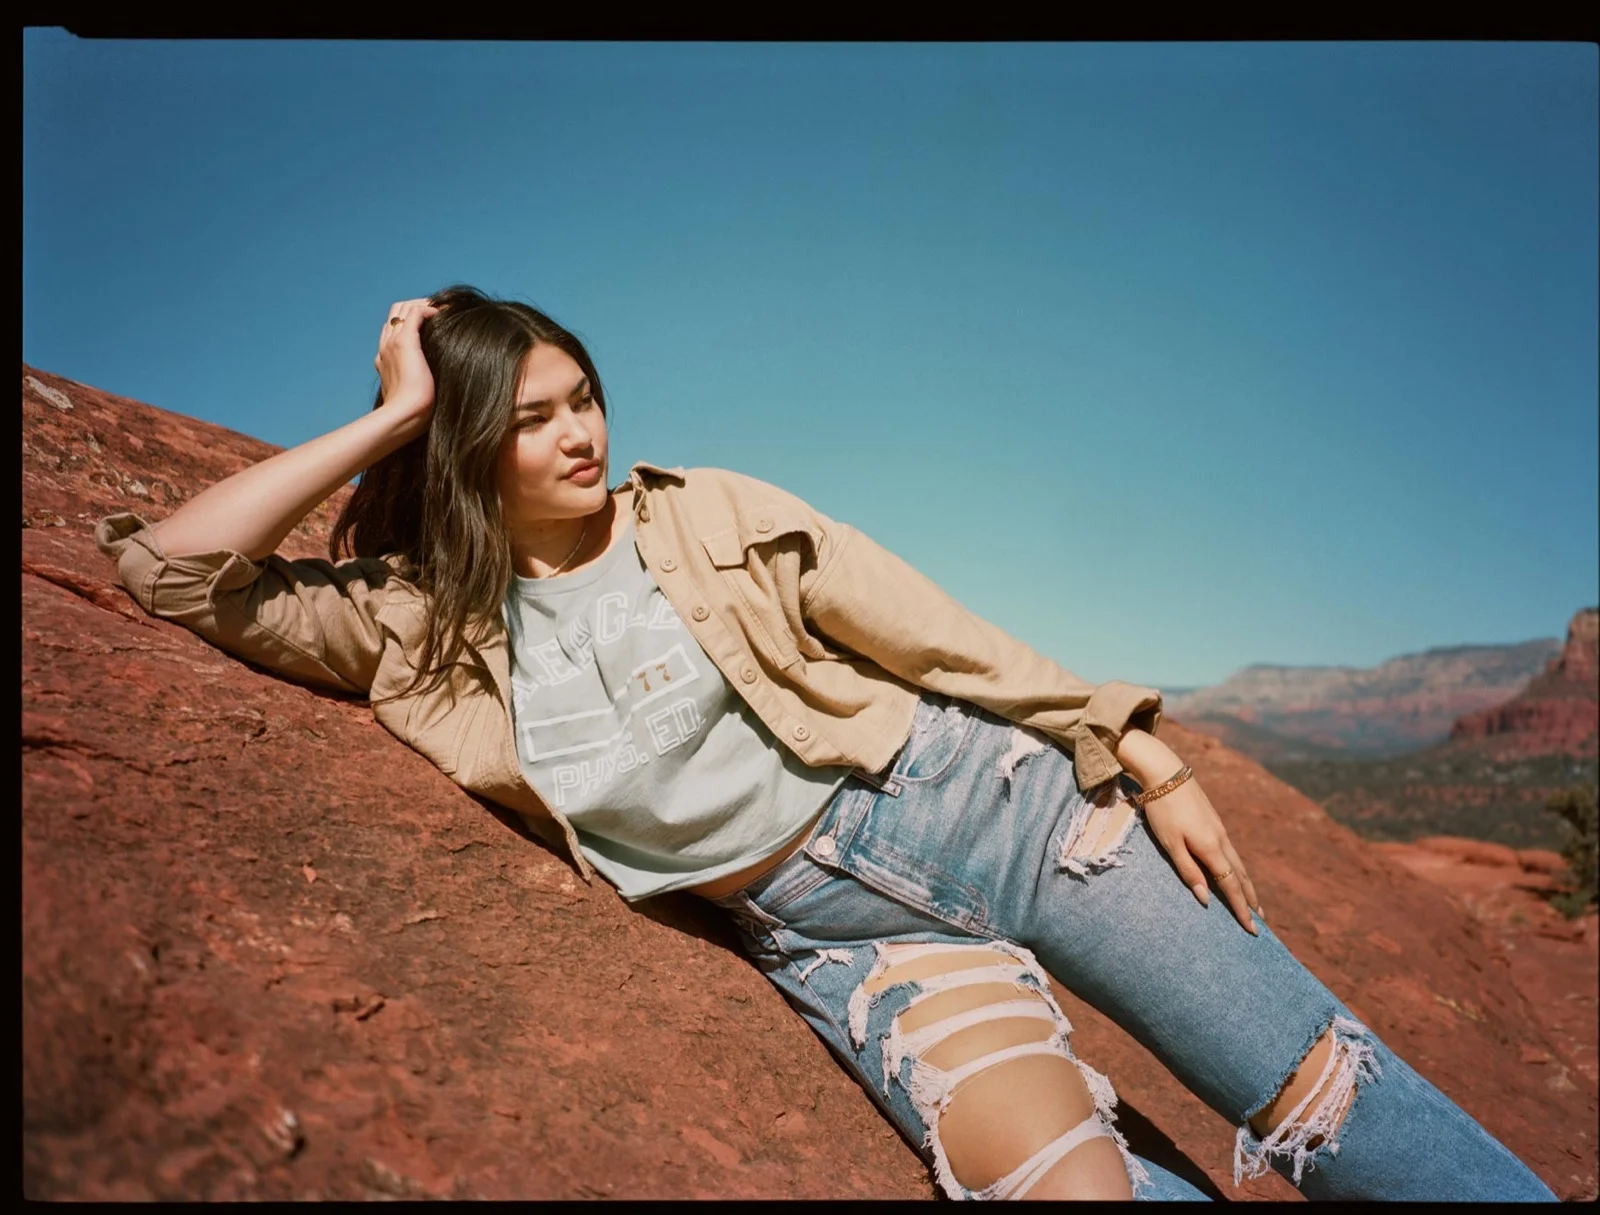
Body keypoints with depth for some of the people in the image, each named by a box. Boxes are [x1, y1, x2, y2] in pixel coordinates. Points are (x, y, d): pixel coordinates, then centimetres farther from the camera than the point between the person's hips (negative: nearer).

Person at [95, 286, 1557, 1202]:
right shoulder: (421, 628, 2)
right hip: (840, 939, 0)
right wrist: (389, 416, -5)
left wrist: (1142, 760, -3)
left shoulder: (709, 515, -1)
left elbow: (937, 634, -1)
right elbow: (175, 566, -2)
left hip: (983, 799, 1)